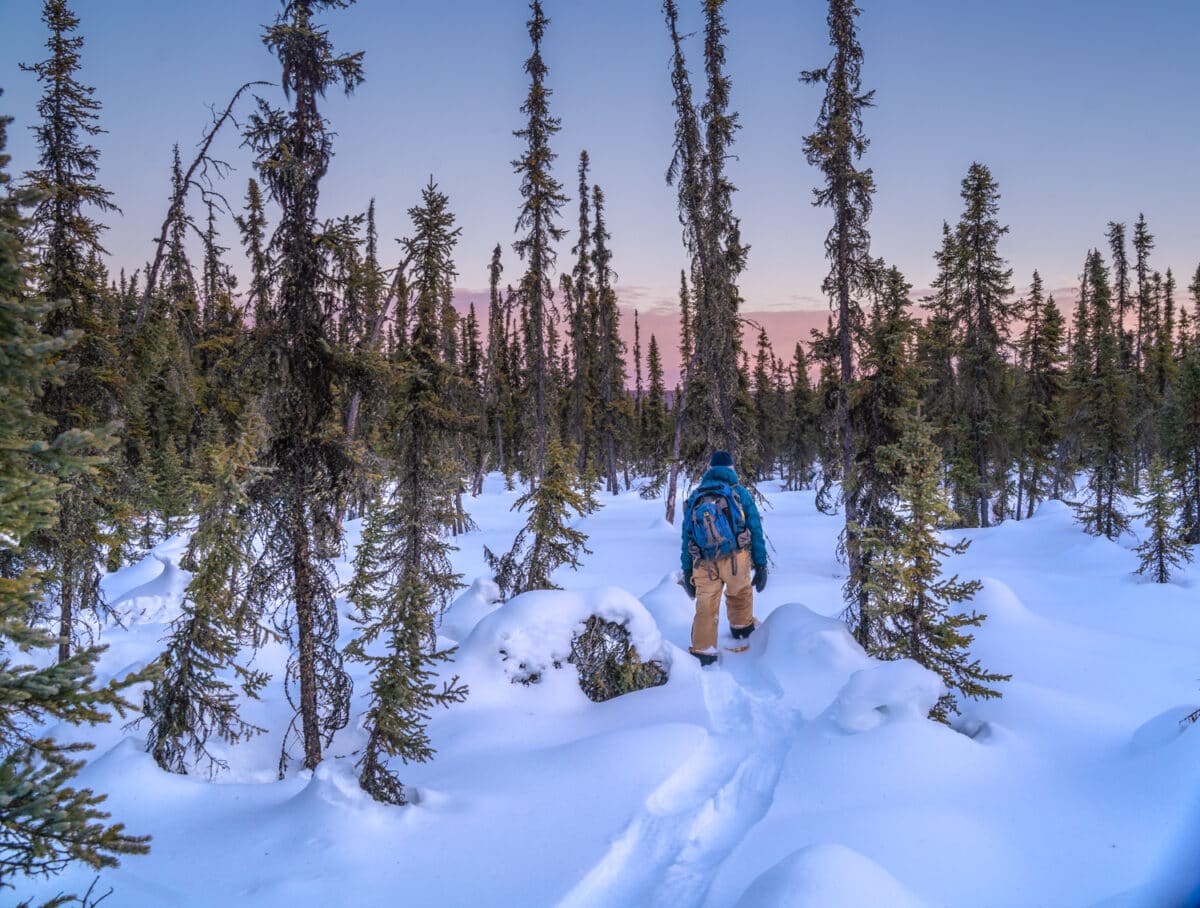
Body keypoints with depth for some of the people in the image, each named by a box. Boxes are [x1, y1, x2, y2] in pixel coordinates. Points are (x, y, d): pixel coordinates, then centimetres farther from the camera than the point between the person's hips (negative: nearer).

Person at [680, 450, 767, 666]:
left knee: (705, 606, 6)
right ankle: (742, 627, 44)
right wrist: (761, 565, 3)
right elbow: (756, 531, 0)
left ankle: (702, 651, 0)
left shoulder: (694, 497, 10)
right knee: (740, 591, 25)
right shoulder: (740, 493, 2)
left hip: (704, 565, 1)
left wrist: (687, 571, 15)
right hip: (736, 560, -1)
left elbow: (687, 537, 11)